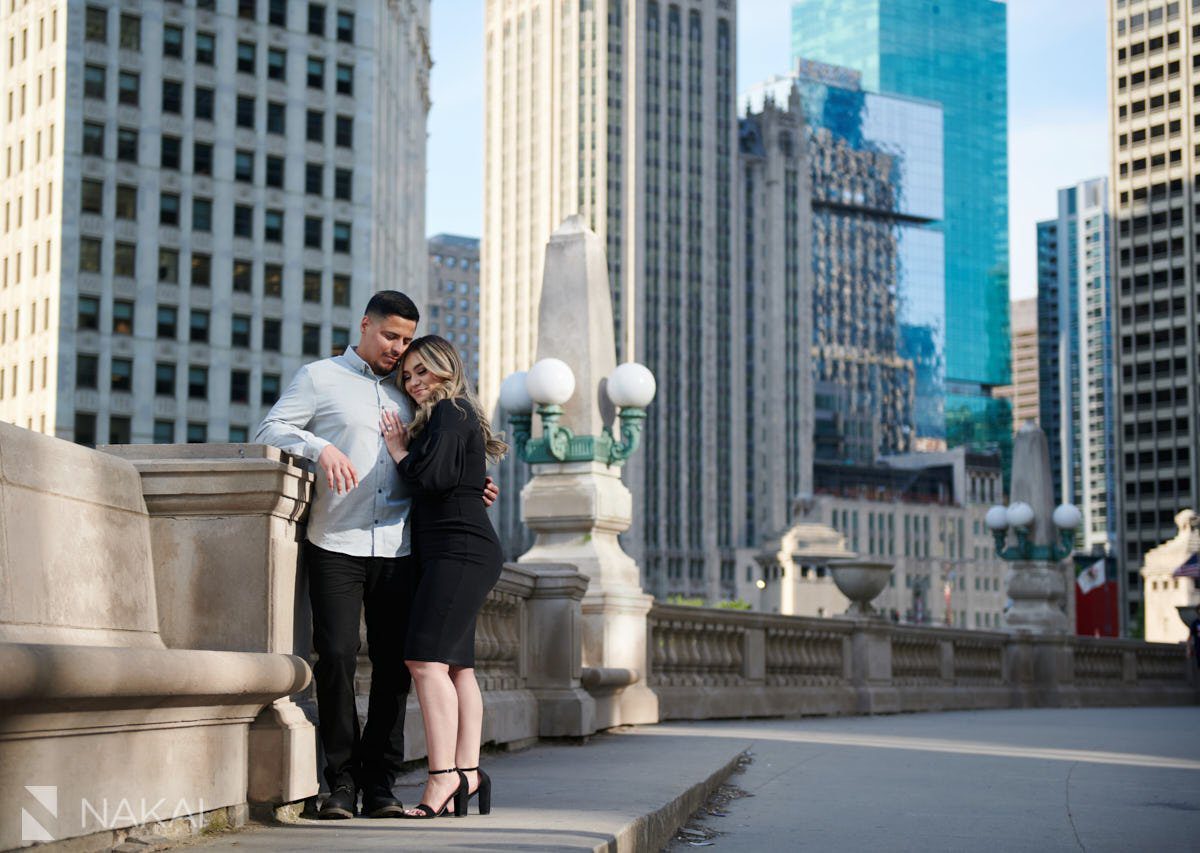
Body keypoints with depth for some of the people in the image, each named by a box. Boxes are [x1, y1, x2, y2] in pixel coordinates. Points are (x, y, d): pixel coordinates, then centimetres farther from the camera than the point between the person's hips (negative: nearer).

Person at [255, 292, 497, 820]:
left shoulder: (404, 394, 21)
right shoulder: (320, 378, 9)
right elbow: (269, 431, 0)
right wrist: (319, 447, -17)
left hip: (396, 549, 4)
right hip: (336, 544, -4)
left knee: (393, 664, 1)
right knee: (336, 657, -10)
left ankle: (380, 785, 7)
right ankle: (342, 782, 0)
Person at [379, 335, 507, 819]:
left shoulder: (450, 411, -5)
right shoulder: (454, 416, 25)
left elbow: (431, 475, -18)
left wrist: (400, 452, -2)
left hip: (459, 549, -11)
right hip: (454, 555, 11)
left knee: (426, 659, -18)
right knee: (456, 666, 6)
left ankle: (443, 776, -22)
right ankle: (467, 773, 6)